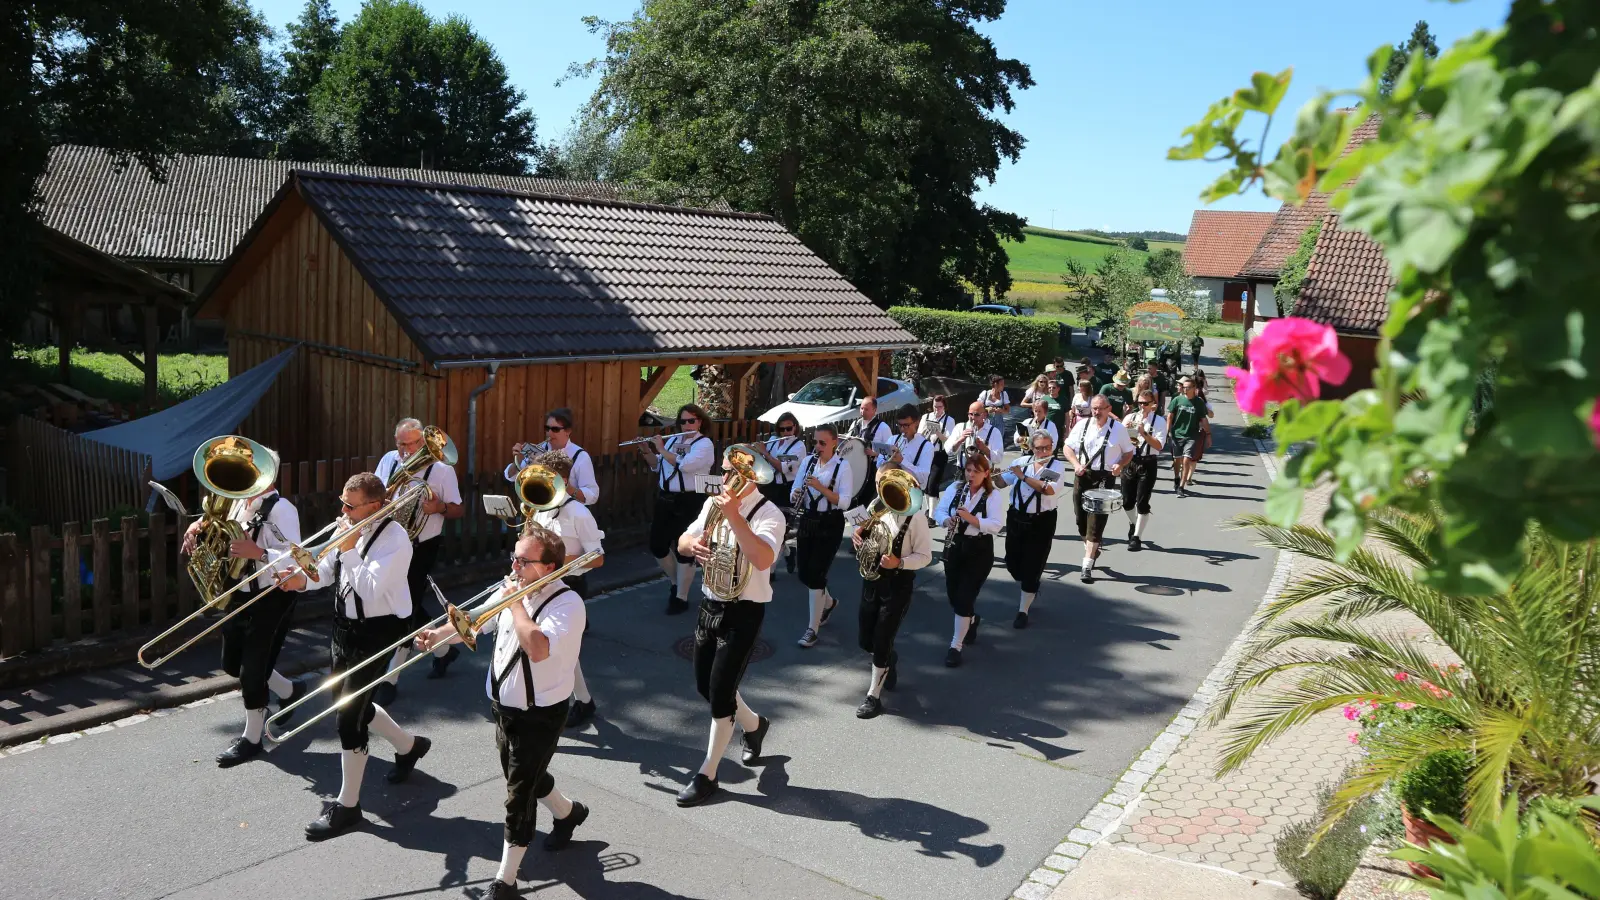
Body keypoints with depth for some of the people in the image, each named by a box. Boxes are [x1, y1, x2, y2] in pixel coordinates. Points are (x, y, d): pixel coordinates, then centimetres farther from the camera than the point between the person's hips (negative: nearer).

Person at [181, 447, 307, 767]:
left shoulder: (281, 509, -22)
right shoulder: (240, 502, 4)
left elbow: (296, 559, -29)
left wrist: (258, 552, -42)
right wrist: (198, 526, 1)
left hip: (272, 599, -9)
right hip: (241, 594, 9)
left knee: (252, 668, -1)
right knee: (233, 663, 19)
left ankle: (251, 739, 16)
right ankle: (289, 691, 42)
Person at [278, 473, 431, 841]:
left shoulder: (394, 539, -22)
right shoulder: (352, 527, 1)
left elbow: (370, 590, -29)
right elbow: (329, 569, 10)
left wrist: (349, 550, -26)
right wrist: (304, 578, -10)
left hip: (377, 631, -9)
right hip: (346, 625, 9)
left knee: (349, 714, -6)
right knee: (352, 702, 21)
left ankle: (347, 806, 7)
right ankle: (408, 745, 47)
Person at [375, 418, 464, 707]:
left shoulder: (441, 468, -11)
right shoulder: (389, 460, 2)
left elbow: (459, 510, -7)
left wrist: (440, 507, -28)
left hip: (421, 549, -5)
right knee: (409, 606, 15)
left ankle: (389, 679, 5)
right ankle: (443, 649, 39)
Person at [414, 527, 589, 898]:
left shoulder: (567, 604, -24)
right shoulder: (513, 589, -1)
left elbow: (538, 649, -39)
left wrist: (515, 603, -29)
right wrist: (438, 634, -10)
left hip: (539, 715, -8)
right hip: (504, 706, 8)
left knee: (519, 794, -1)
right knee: (523, 776, 26)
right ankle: (568, 813, 53)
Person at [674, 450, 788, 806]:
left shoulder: (769, 514, -18)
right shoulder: (714, 504, 3)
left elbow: (762, 559, -35)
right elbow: (683, 542, 6)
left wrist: (734, 516, -38)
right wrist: (694, 543, -18)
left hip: (743, 612, -7)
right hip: (710, 604, 7)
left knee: (719, 692, -3)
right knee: (705, 684, 17)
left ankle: (707, 775, 14)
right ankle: (753, 724, 45)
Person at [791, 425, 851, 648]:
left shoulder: (843, 465, -10)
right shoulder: (808, 461, 4)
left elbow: (844, 501, -16)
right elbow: (795, 491, 8)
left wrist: (821, 488, -27)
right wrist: (797, 496, -15)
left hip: (830, 524, -5)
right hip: (808, 521, 5)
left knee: (816, 574, -7)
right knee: (803, 572, 10)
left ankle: (813, 628, 4)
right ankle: (828, 602, 40)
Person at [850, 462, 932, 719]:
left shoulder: (915, 516, -17)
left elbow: (925, 555, -12)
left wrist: (899, 562, -29)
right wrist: (857, 534, -9)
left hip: (898, 584, -6)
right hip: (871, 579, 6)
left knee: (882, 641, -1)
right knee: (866, 640, 14)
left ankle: (873, 696, 15)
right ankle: (889, 660, 48)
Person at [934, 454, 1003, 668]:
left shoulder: (994, 496, -9)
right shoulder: (954, 488, 1)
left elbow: (996, 525, -18)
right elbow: (939, 511, 1)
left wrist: (971, 518, -31)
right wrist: (947, 521, -21)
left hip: (979, 551, -4)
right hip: (954, 547, 4)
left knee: (965, 597, -7)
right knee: (953, 594, 12)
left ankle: (956, 647, 2)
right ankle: (971, 620, 45)